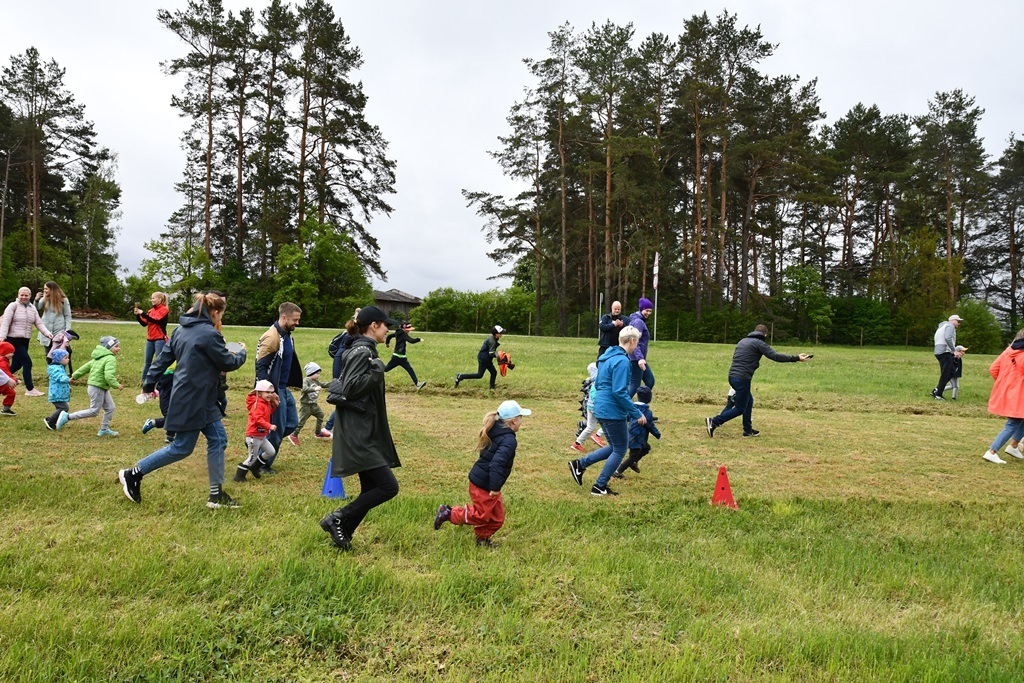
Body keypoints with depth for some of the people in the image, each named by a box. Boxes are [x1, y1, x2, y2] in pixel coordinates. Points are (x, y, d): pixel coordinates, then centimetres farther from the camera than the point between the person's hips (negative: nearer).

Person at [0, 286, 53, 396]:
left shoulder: (32, 308, 12)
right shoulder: (13, 306, -5)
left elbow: (39, 323, 6)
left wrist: (47, 333, -10)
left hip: (25, 340, 7)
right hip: (13, 340, -7)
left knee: (17, 365, 14)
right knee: (27, 362, -11)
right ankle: (30, 389, -5)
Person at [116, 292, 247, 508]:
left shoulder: (181, 329, 10)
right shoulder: (210, 334, -17)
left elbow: (164, 357, 11)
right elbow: (227, 363, -9)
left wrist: (149, 383, 16)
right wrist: (241, 354, 11)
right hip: (192, 399, -10)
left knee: (218, 439, 9)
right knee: (182, 447, 2)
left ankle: (216, 494, 14)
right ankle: (133, 474, 13)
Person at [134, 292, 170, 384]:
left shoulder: (164, 309, -5)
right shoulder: (151, 311, 13)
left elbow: (156, 320, -18)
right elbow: (144, 323, 11)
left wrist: (143, 313, -16)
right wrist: (137, 315, -3)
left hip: (160, 339, -7)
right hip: (150, 339, 7)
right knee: (147, 361, 11)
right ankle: (144, 380, 18)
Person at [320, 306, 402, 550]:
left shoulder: (365, 351, 17)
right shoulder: (362, 351, -13)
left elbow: (344, 386, 23)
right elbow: (350, 389, -23)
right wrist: (377, 371, -17)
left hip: (365, 434, 11)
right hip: (359, 436, -11)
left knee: (371, 490, 13)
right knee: (388, 486, -11)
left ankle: (342, 534, 21)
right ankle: (337, 519, -2)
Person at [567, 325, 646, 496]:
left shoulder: (607, 357, 11)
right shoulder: (622, 361, -19)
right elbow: (620, 392, -23)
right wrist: (637, 413, -17)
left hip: (602, 408, 9)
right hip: (613, 411, -9)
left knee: (615, 447, 20)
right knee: (620, 450, 6)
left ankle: (580, 464, 15)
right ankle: (599, 487, 12)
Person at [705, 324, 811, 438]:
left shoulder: (742, 341, 19)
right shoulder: (759, 343, -5)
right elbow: (775, 356, -14)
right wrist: (796, 358, -12)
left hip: (732, 376, 9)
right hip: (742, 379, -9)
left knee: (749, 401, 23)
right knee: (740, 409, 1)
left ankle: (748, 430, 25)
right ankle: (714, 422, -6)